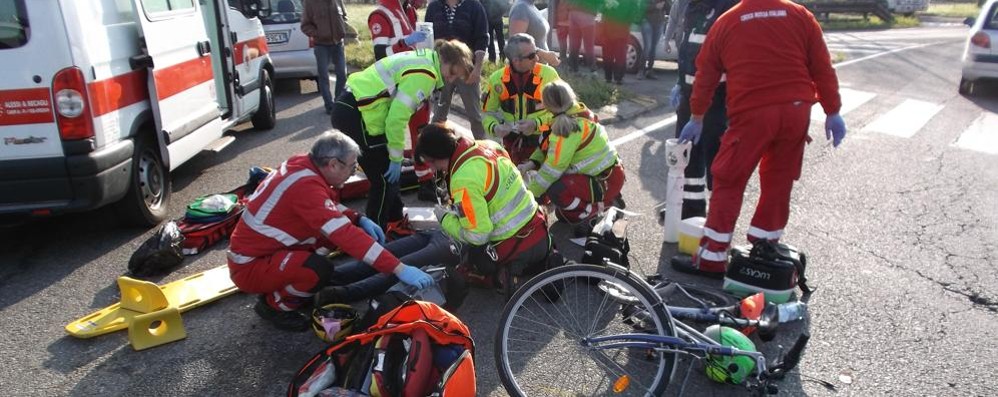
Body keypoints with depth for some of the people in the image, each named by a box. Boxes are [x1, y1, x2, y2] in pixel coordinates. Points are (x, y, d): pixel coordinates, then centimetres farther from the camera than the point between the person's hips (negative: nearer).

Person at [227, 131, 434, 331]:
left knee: (335, 229, 1)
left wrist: (360, 220, -4)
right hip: (250, 266, -8)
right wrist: (399, 268, -37)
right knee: (321, 269, -31)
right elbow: (346, 235, -36)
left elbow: (329, 204, 14)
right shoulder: (305, 186, -30)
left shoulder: (301, 163, -4)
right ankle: (274, 305, -2)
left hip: (259, 247, 8)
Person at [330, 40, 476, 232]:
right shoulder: (425, 74, -17)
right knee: (385, 179, 1)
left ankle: (395, 221, 35)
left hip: (352, 108, 10)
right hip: (356, 116, -10)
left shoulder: (423, 59, 14)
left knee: (390, 173, 20)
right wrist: (396, 157, -11)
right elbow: (398, 117, -22)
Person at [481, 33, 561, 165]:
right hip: (512, 142, 2)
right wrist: (494, 127, -17)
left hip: (542, 140, -2)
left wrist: (537, 123, -23)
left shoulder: (548, 74, -14)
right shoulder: (497, 79, -8)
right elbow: (487, 112, 4)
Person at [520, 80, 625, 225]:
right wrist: (531, 163, -6)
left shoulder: (568, 126, -26)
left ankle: (600, 206, -6)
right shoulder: (576, 113, 2)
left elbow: (554, 166, -25)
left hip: (606, 181, -9)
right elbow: (548, 147, 9)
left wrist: (530, 193, -17)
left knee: (556, 190, -26)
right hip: (602, 171, 9)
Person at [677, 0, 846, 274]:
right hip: (796, 110, 3)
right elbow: (823, 69, 9)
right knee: (779, 180, 15)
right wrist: (832, 113, 15)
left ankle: (712, 256, 2)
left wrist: (696, 118, 21)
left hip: (751, 112, -3)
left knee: (729, 182, 3)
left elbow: (705, 76, 12)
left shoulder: (725, 23, 8)